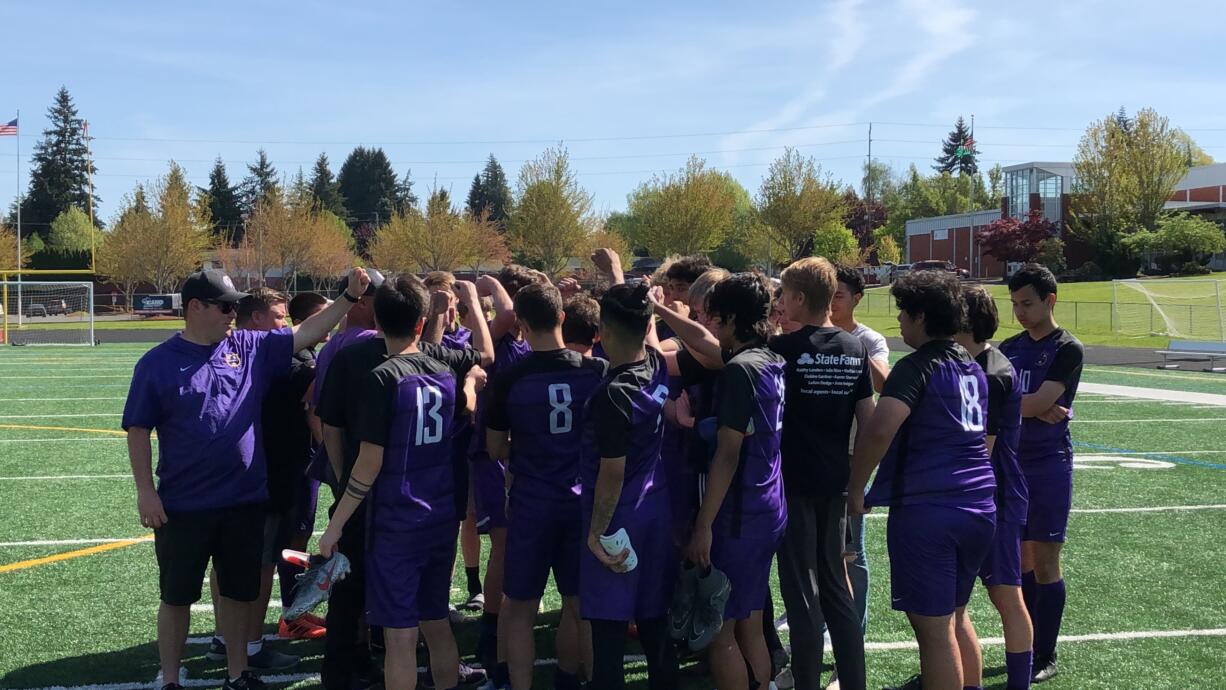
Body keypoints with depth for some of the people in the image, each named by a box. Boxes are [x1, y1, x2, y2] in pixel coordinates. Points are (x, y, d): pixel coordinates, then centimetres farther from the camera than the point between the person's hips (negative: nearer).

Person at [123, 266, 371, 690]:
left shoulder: (252, 349, 2)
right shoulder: (157, 364, -6)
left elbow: (307, 334, 1)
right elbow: (138, 430, -5)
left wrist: (349, 297, -9)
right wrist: (145, 491, -10)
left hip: (246, 502, 3)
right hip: (182, 507, -3)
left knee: (239, 592, 16)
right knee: (177, 596, 10)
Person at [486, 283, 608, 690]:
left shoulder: (509, 379, -11)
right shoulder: (598, 371, -6)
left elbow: (496, 449, 1)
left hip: (531, 502, -2)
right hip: (582, 500, 3)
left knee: (520, 607, 9)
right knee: (578, 602, 17)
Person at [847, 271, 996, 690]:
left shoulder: (917, 367, -11)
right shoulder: (973, 367, 14)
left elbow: (879, 430, -25)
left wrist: (856, 489, -13)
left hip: (925, 510, -8)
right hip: (979, 507, 8)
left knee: (933, 631, -1)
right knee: (953, 620, 20)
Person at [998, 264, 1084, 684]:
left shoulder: (1067, 349, -7)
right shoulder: (1009, 347, 10)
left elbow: (1038, 402, -19)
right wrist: (1036, 409, -16)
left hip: (1049, 464, -5)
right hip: (1011, 461, 6)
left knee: (1044, 561, -2)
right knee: (1020, 558, 10)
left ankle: (1046, 656, 7)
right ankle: (1026, 647, 20)